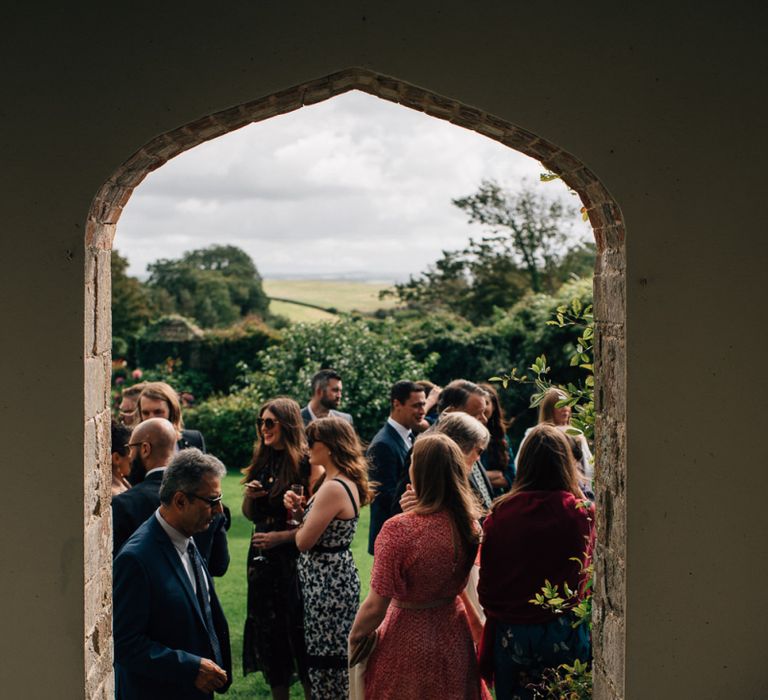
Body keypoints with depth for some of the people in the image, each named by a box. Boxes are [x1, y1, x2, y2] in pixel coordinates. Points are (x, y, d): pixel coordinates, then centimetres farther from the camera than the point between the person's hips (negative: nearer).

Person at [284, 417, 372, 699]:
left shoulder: (334, 488, -22)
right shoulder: (347, 482, 9)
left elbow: (304, 541, -20)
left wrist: (298, 515, 0)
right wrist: (300, 507, -3)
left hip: (327, 580, -10)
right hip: (336, 575, 10)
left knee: (325, 657, 1)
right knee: (337, 655, 18)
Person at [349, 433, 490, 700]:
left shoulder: (398, 529, -27)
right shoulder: (470, 524, -9)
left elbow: (375, 606, -22)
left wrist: (355, 635, -1)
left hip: (409, 640, -5)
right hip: (454, 636, 5)